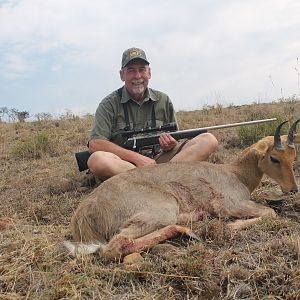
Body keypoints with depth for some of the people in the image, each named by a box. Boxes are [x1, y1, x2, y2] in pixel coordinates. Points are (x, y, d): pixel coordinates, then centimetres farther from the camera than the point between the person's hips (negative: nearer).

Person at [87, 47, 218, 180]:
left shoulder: (163, 101, 12)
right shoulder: (110, 104, 1)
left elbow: (174, 142, 17)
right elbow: (94, 144, -11)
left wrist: (170, 145, -10)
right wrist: (136, 157, -17)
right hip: (123, 165, -3)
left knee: (208, 140, -13)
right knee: (96, 160, -37)